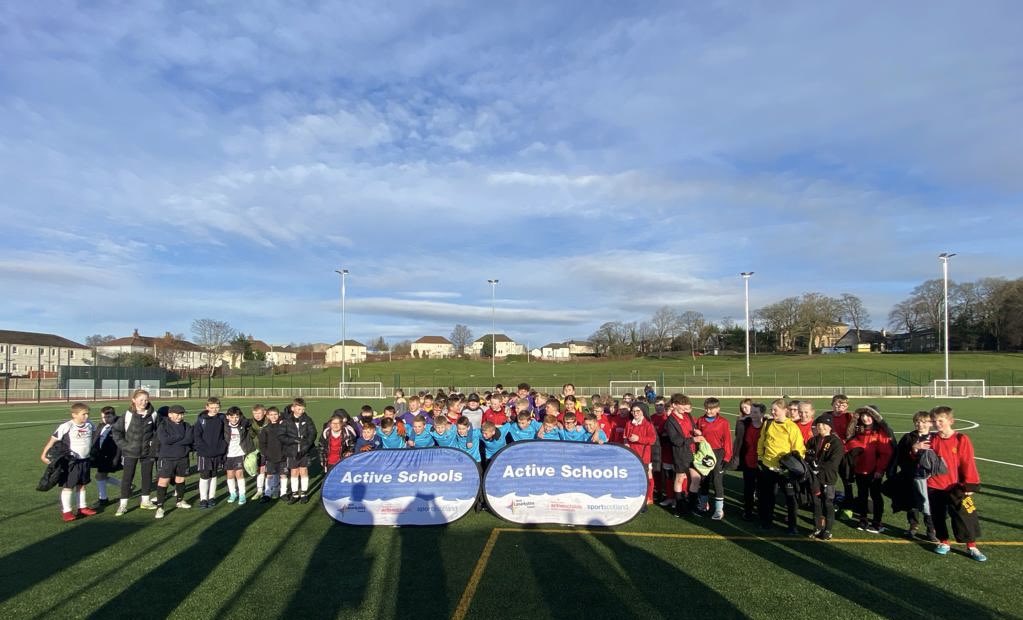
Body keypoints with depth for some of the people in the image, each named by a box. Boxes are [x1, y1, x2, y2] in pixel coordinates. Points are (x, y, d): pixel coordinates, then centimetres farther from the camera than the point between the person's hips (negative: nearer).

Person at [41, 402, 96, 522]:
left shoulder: (89, 425, 1)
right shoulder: (66, 426, -16)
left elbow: (94, 434, 23)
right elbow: (53, 439, -11)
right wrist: (44, 455, -11)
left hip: (85, 460, 6)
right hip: (71, 461, -6)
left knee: (81, 485, 15)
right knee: (68, 486, -1)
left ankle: (82, 507, 25)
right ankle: (66, 511, 6)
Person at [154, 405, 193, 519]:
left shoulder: (186, 426, 4)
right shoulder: (163, 426, -6)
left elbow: (189, 439, -12)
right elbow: (165, 440, -22)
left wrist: (173, 441, -17)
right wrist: (180, 437, -13)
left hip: (182, 458, 4)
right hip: (166, 458, -4)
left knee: (180, 480, 17)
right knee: (163, 482, -8)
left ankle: (180, 501, 35)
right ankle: (160, 507, -3)